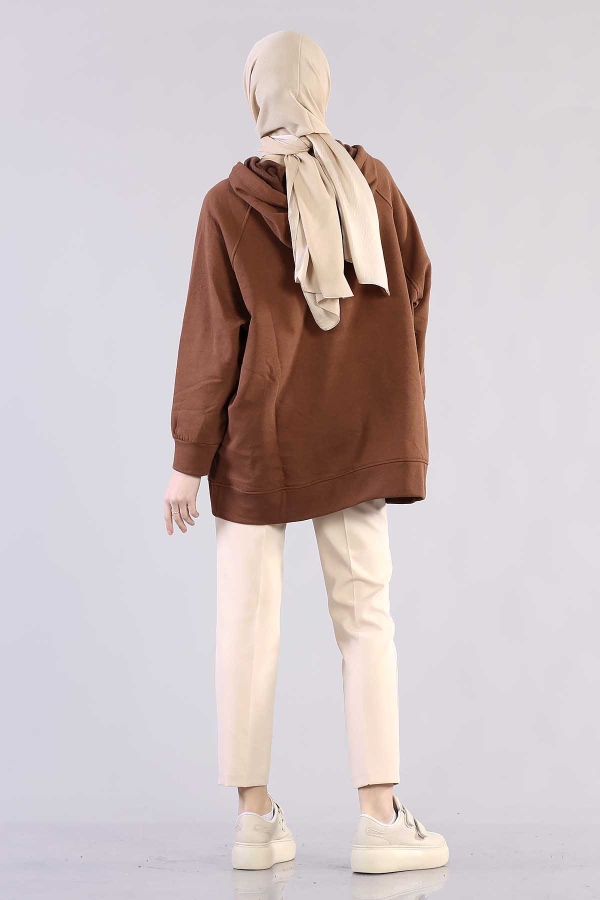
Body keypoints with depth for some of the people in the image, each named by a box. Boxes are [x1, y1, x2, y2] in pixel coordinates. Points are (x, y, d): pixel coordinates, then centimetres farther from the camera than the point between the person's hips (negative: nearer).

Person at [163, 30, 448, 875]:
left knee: (248, 621, 6)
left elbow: (211, 339, -9)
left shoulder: (229, 203, -8)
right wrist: (394, 404, 20)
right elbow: (415, 291, 5)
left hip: (257, 436, -2)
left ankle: (256, 815, 11)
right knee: (365, 617, 5)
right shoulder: (373, 181, 0)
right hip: (357, 435, 2)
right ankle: (380, 818, 3)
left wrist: (188, 461, -3)